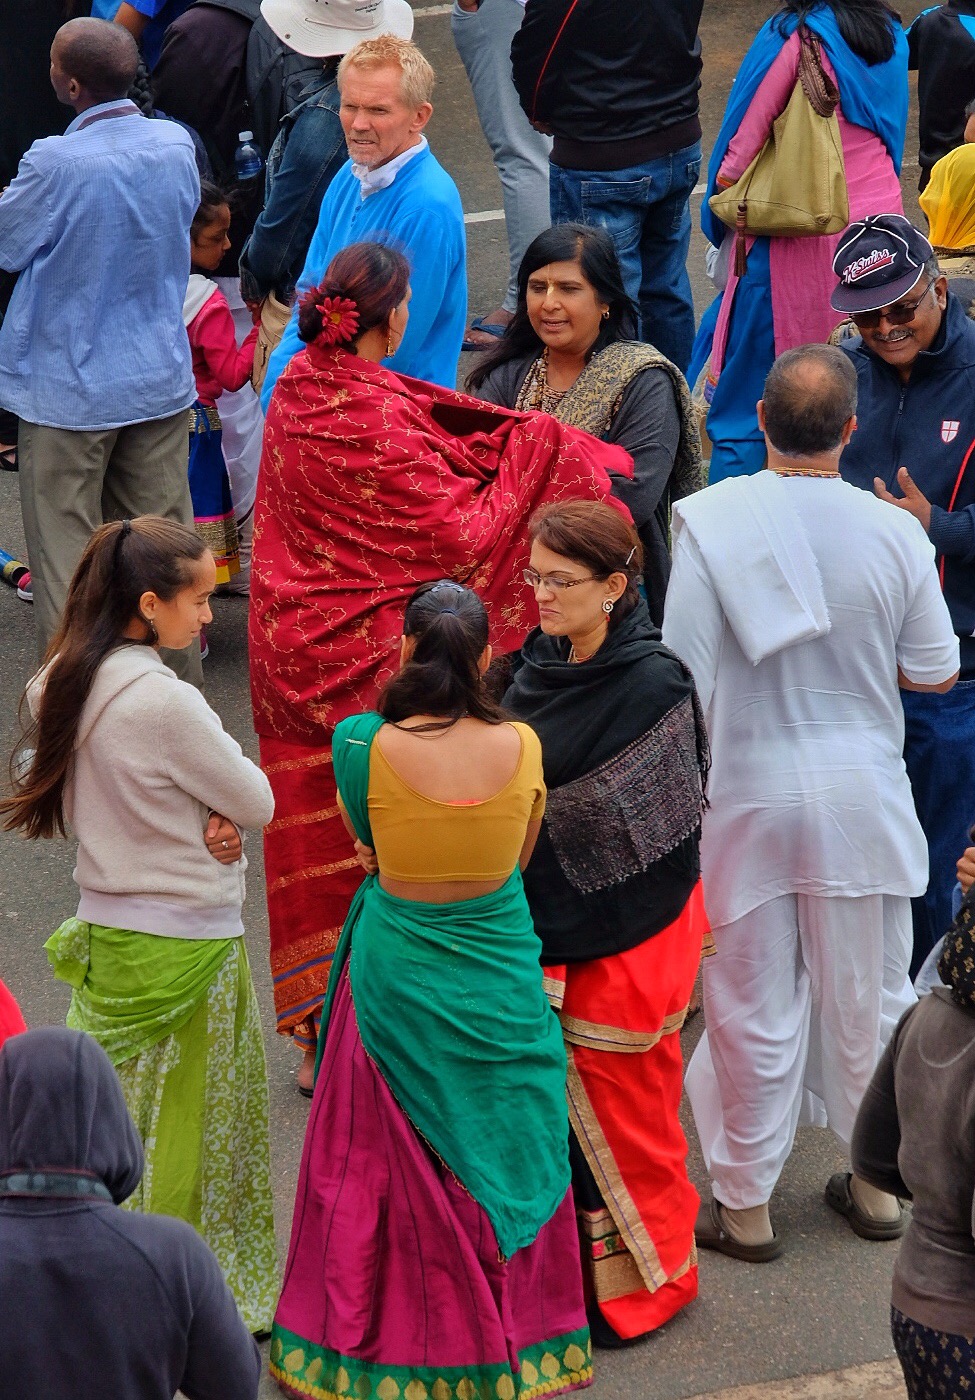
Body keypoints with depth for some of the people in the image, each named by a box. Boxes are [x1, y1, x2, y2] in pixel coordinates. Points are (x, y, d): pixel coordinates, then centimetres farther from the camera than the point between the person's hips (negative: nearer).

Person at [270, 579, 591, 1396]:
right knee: (496, 1152, 18)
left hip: (397, 973, -1)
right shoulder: (521, 747, -14)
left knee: (385, 1159, 15)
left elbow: (364, 842, -2)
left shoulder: (365, 746, -19)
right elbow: (519, 860, 0)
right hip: (500, 979, 1)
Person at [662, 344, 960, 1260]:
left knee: (753, 1005, 10)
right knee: (867, 996, 17)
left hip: (749, 795, -1)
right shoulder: (895, 534, -12)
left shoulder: (709, 521, -17)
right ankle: (877, 1184, 31)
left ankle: (744, 1206, 22)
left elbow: (683, 671, -14)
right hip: (861, 798, 1)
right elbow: (935, 672, -2)